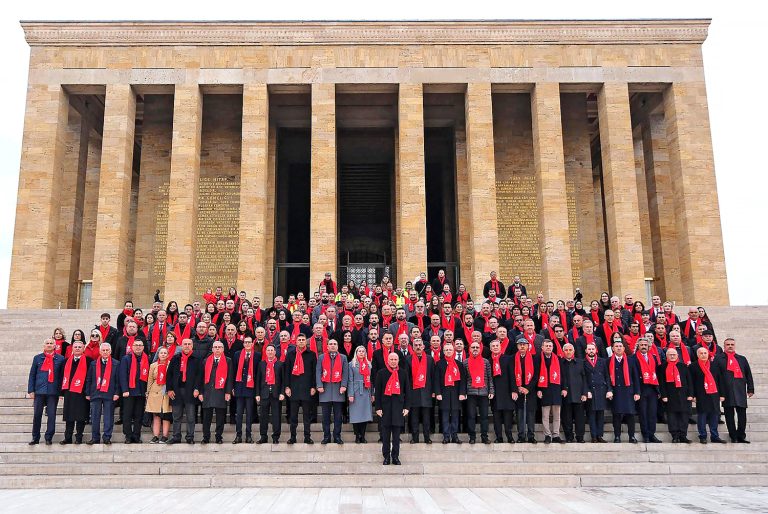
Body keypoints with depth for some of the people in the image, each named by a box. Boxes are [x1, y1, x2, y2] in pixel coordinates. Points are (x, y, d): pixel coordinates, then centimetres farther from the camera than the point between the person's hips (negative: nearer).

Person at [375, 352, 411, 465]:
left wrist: (406, 407, 2)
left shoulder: (404, 373, 5)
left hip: (398, 404, 1)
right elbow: (377, 391, 2)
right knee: (385, 431, 4)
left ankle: (395, 456, 12)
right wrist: (378, 407, -3)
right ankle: (386, 456, 12)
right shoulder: (381, 373, 2)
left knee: (397, 431, 4)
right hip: (385, 404, 0)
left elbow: (407, 390, 7)